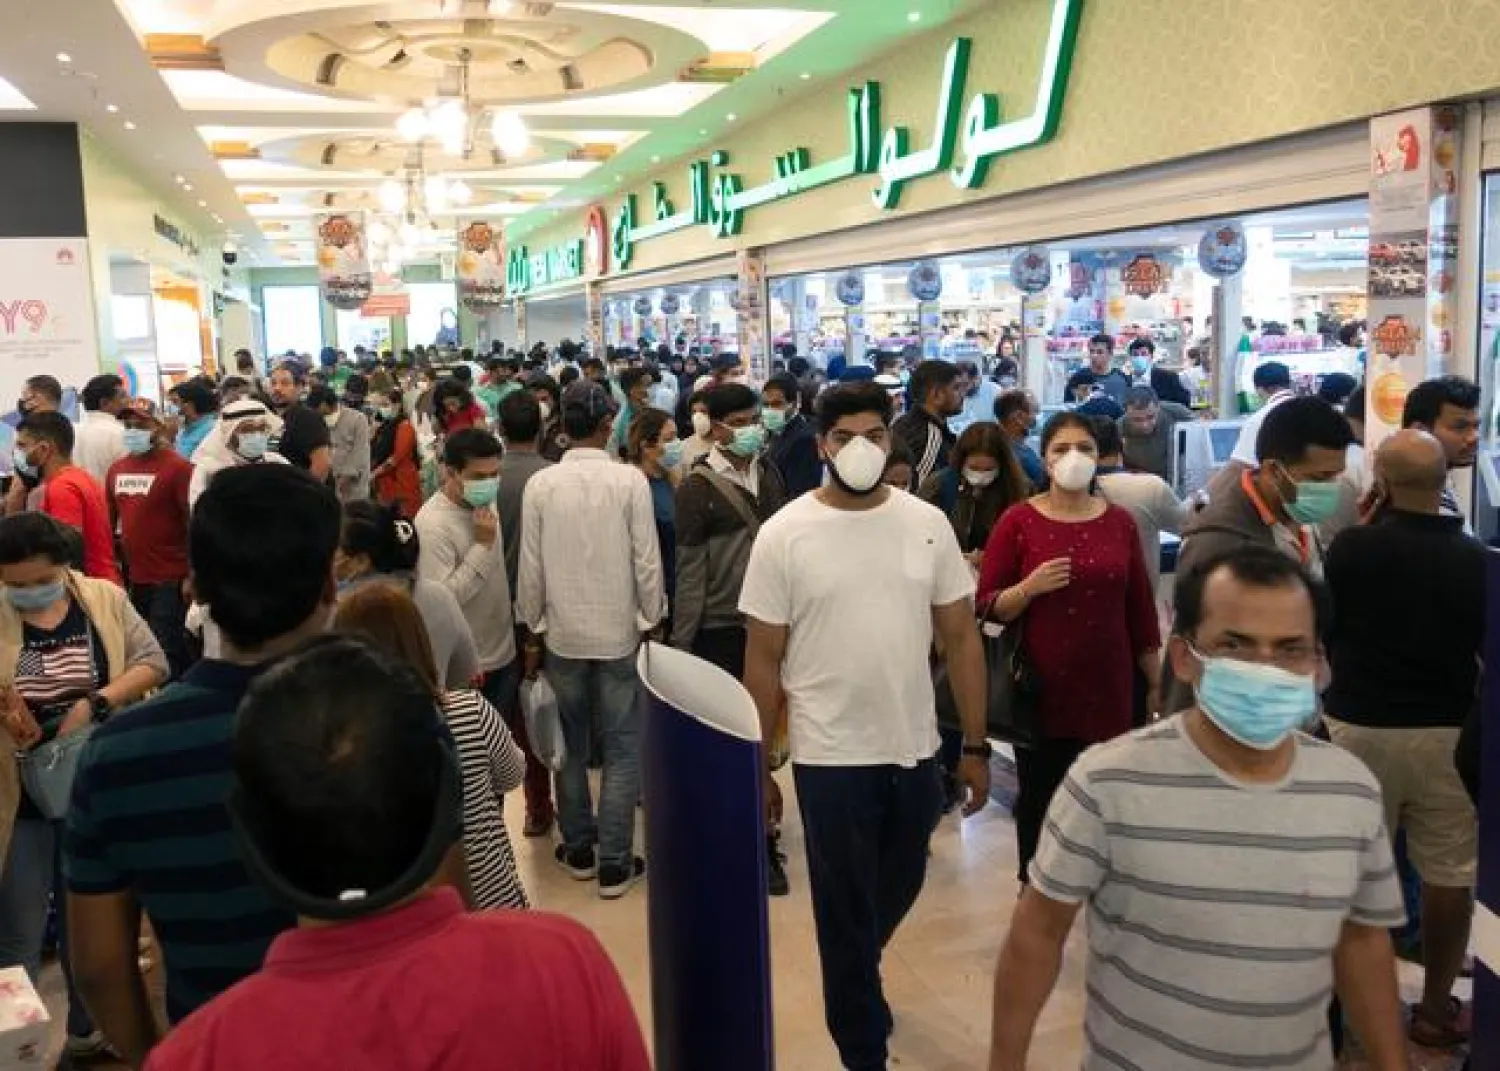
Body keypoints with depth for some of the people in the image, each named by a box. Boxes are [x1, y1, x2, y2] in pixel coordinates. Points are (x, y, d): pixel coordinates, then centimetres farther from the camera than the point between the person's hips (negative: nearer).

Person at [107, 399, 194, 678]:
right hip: (131, 578, 7)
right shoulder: (116, 469, 9)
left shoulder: (177, 467, -11)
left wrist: (192, 574, -15)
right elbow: (109, 520, 18)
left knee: (167, 653, -4)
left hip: (170, 579, -7)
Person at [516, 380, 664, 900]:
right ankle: (614, 865, 9)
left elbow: (531, 567, -2)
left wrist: (533, 628, 9)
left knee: (570, 744, 16)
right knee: (622, 748, 6)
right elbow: (647, 561, -10)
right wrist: (653, 620, 3)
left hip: (562, 633, 2)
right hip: (619, 632, -2)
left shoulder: (540, 485, -6)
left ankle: (578, 849, 26)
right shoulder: (630, 480, -12)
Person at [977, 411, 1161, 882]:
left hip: (1108, 686, 2)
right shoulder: (1018, 521, -4)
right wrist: (1030, 587, -21)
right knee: (1038, 797, 6)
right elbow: (988, 608, -3)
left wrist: (1156, 681, 12)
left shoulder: (1120, 522, 4)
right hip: (1041, 689, -2)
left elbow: (1140, 608, 10)